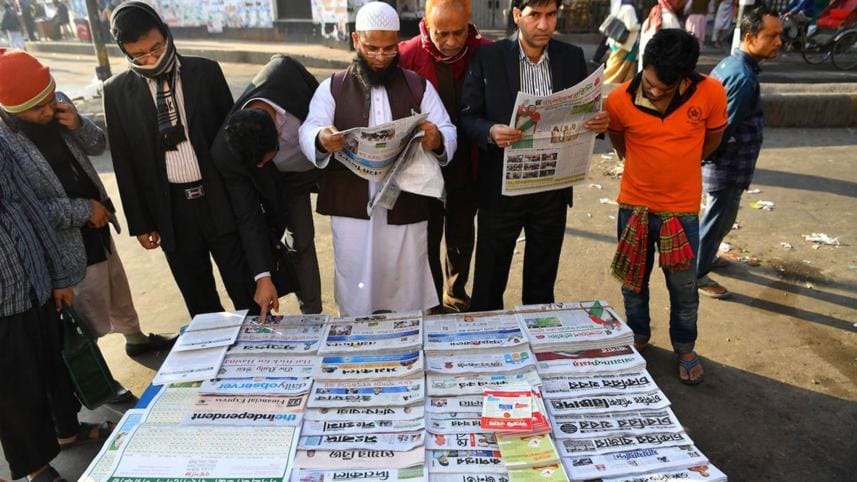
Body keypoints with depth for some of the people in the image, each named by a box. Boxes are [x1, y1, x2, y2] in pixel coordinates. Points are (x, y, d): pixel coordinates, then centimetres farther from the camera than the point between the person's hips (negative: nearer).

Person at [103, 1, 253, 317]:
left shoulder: (206, 72, -1)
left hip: (219, 200, 0)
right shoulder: (117, 91, 0)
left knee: (245, 289, 8)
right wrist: (140, 222, 5)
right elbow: (125, 164, 4)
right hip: (170, 209, 1)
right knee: (198, 297, 14)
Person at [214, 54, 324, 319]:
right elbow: (248, 216, -26)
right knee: (302, 241, 0)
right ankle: (312, 314, 19)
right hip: (288, 180, -2)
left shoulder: (285, 73, -39)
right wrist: (262, 276, -27)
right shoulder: (226, 153, -35)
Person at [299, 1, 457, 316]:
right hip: (351, 210, 0)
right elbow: (308, 131, -8)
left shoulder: (419, 87, 8)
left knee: (408, 299, 11)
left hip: (406, 210, 1)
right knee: (356, 300, 9)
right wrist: (321, 139, -33)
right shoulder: (332, 88, 5)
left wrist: (437, 140, -26)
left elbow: (449, 133, -1)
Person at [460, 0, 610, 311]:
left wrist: (600, 122, -13)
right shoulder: (487, 57, -6)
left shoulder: (572, 58, 3)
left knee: (542, 280, 19)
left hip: (552, 190, 3)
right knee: (489, 281, 10)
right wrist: (491, 132, -27)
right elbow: (467, 117, -6)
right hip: (500, 189, -3)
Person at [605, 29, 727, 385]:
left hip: (682, 208, 0)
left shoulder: (711, 93, -16)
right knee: (633, 280, 16)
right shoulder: (619, 99, -16)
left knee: (684, 288, 12)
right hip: (634, 205, 1)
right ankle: (638, 336, 41)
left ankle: (684, 347, 36)